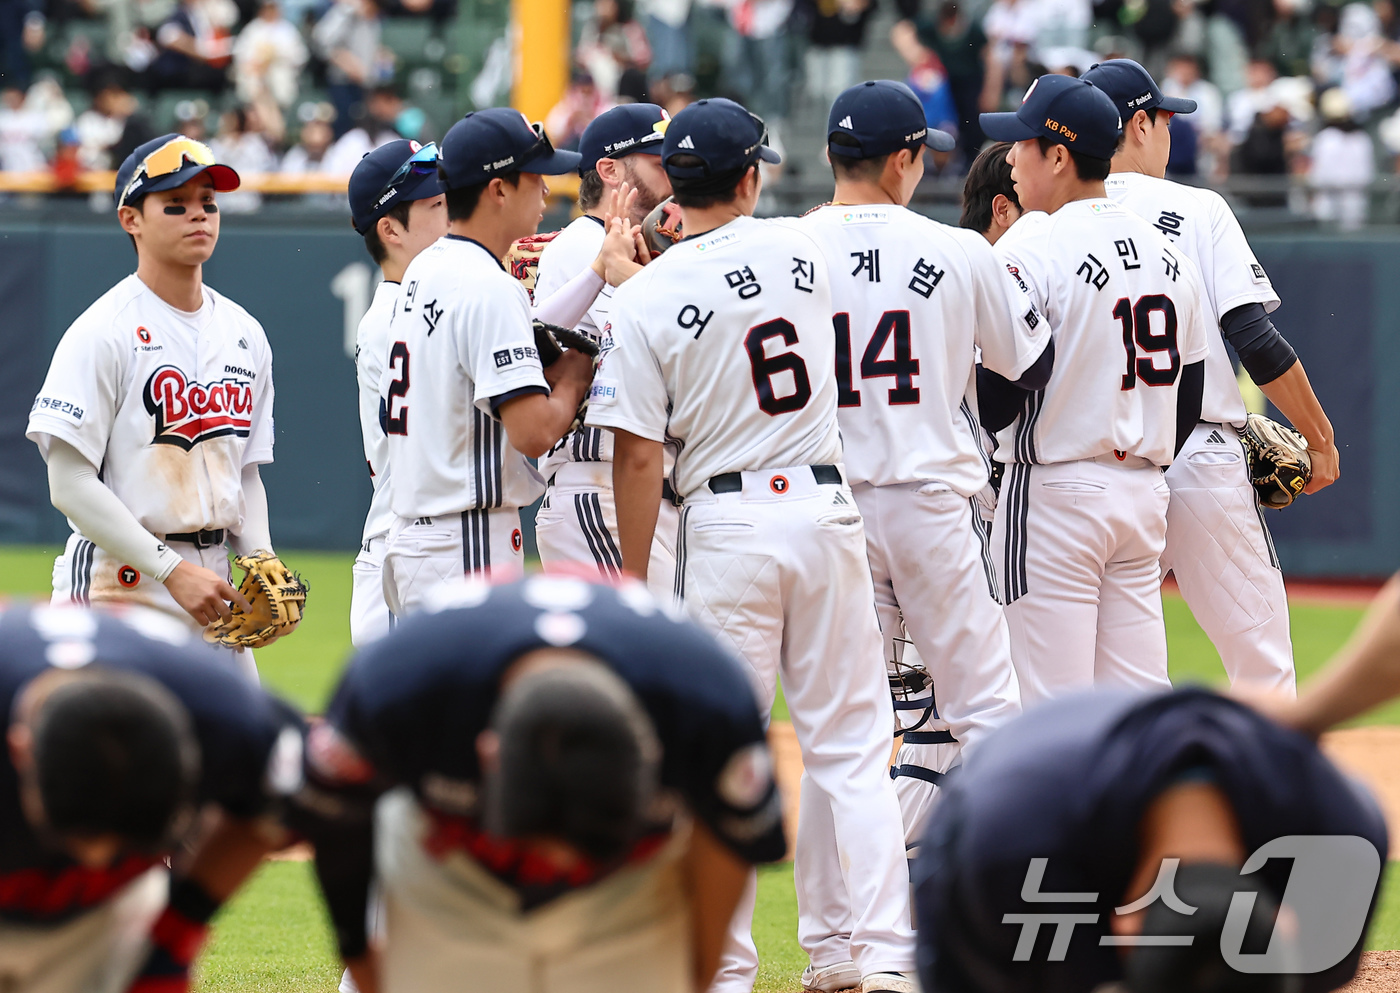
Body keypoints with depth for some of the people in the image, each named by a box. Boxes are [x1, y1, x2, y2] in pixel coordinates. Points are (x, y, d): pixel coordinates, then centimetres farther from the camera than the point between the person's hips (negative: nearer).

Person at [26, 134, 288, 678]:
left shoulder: (243, 333, 13)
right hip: (119, 585, -7)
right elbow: (72, 485, -14)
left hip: (209, 586, 7)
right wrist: (173, 570, -19)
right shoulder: (103, 333, -9)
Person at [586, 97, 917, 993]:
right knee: (852, 743, 6)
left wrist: (635, 575, -3)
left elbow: (639, 455, -11)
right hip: (825, 506, 2)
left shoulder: (645, 300, -9)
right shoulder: (803, 254, 2)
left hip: (726, 524, -2)